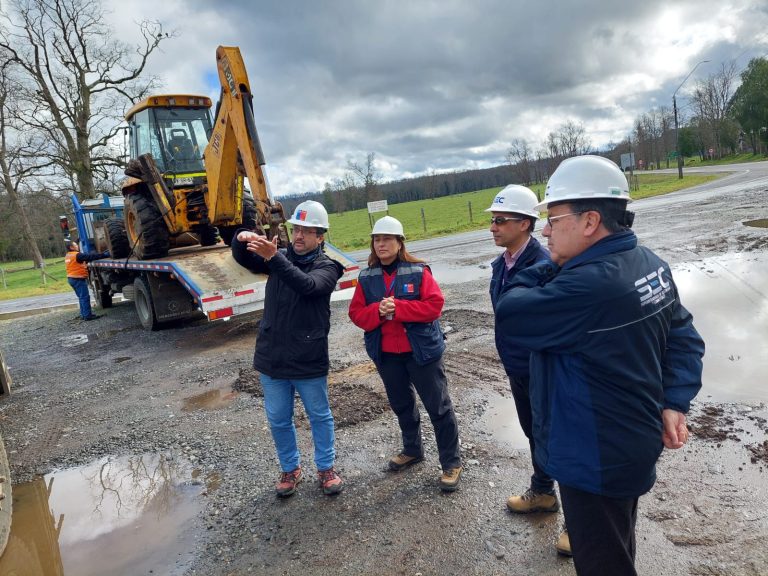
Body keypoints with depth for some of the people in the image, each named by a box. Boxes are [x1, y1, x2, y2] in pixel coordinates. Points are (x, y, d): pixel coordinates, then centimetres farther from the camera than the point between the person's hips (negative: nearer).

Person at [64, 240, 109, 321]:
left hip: (71, 278, 10)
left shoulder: (67, 256, 14)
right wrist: (105, 254, -18)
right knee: (85, 297, -8)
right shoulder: (77, 255, -16)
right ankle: (88, 315, -9)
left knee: (82, 297, 15)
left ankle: (84, 314, 18)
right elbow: (90, 256, -19)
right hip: (78, 279, -10)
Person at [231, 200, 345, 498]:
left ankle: (326, 468, 34)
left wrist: (273, 257, -38)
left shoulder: (327, 267, -8)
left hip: (309, 361, -4)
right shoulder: (280, 257, 5)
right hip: (272, 358, 4)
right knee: (278, 419, 16)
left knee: (320, 416, 14)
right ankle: (290, 469, 36)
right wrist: (241, 239, -25)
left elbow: (307, 285, -28)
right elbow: (243, 259, -3)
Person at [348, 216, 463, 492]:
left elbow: (434, 304, -17)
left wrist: (397, 308, -25)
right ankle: (412, 450, 43)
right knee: (401, 404, 21)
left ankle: (451, 463, 20)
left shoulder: (418, 271, -11)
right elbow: (356, 313, 0)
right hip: (386, 354, 5)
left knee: (438, 406, 5)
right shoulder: (366, 277, 1)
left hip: (421, 350, -4)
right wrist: (378, 310, -21)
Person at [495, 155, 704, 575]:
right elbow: (683, 338, 6)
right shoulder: (650, 264, 0)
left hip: (596, 459, -9)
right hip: (631, 443, 9)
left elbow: (509, 316, -24)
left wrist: (548, 268, -12)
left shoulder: (588, 285, -33)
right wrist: (674, 403, 0)